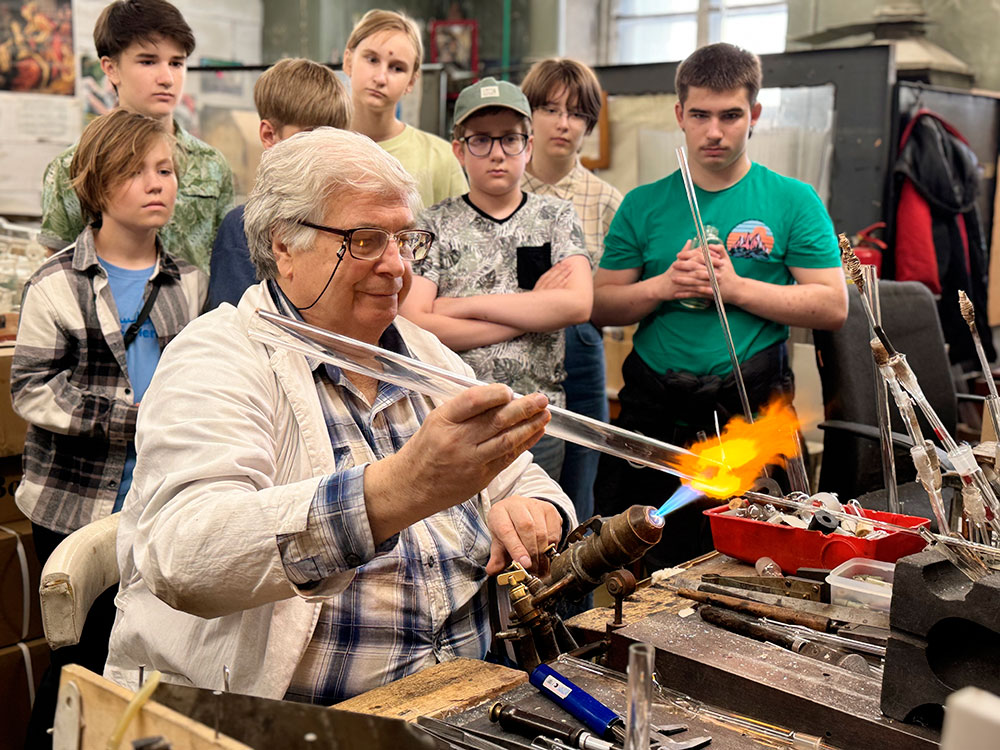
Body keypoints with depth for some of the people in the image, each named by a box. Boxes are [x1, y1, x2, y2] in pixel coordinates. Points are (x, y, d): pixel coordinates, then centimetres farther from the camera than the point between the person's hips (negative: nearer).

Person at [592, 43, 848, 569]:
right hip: (654, 409, 2)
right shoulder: (644, 205, 8)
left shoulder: (793, 201, 2)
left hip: (752, 411, -1)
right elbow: (601, 305, 6)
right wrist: (665, 285, -12)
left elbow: (833, 306, -4)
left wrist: (735, 287, -14)